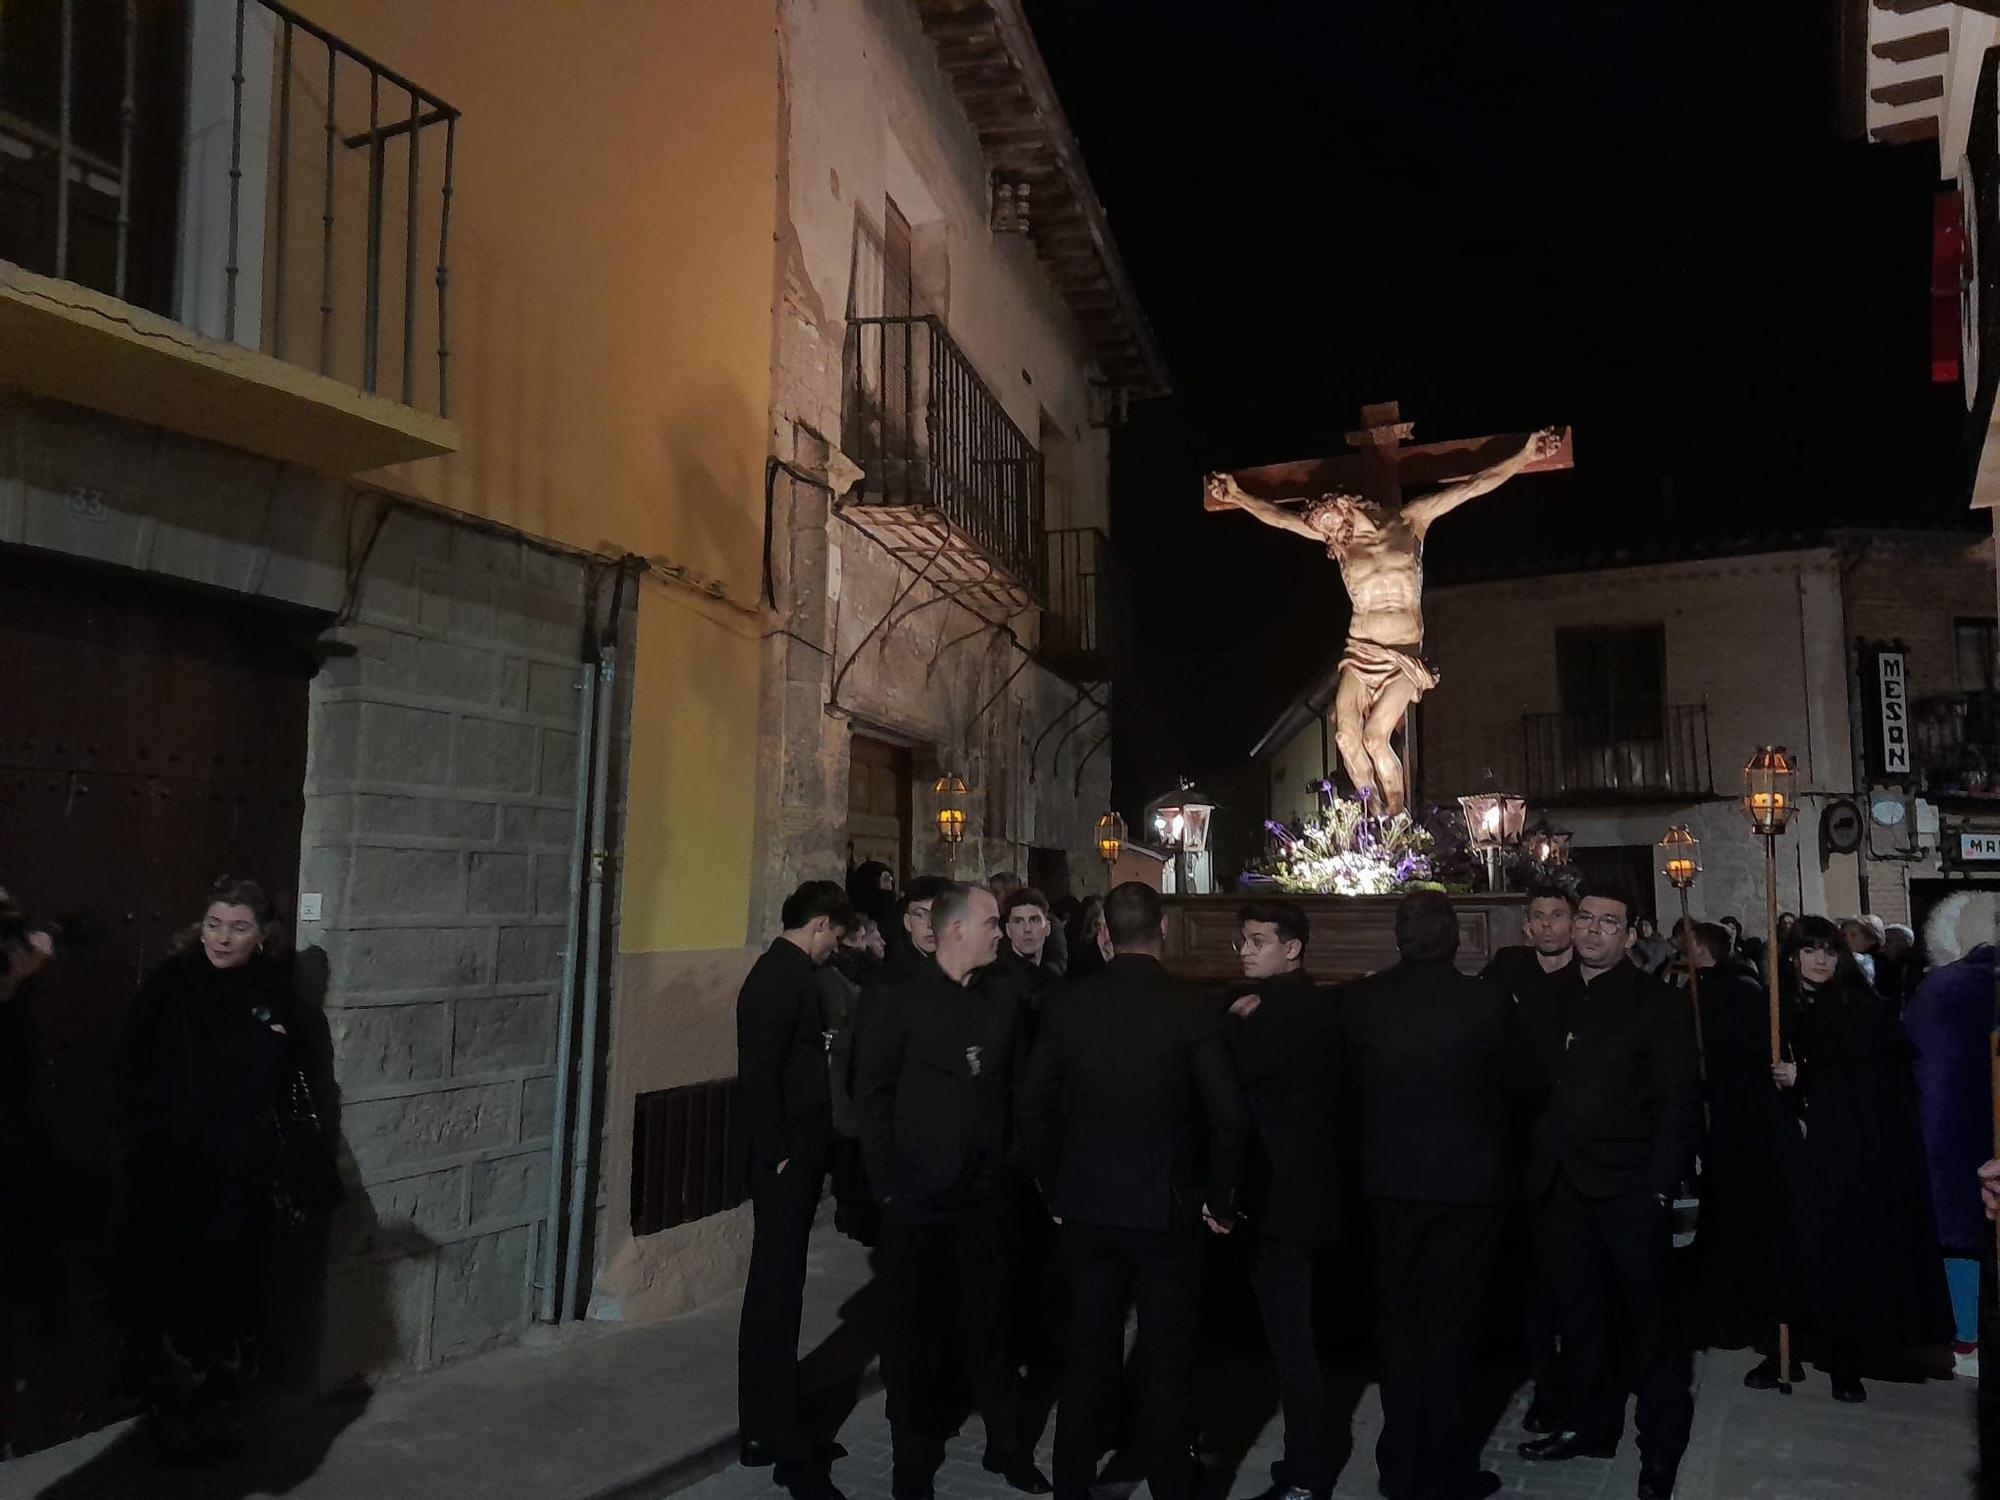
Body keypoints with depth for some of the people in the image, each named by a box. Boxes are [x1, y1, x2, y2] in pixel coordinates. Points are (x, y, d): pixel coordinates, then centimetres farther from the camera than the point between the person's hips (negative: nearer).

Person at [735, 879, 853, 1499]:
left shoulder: (790, 972, 13)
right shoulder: (781, 976, -16)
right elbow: (758, 1072, -22)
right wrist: (778, 1154, -18)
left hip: (793, 1157, 10)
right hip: (783, 1162, -10)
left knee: (774, 1293, 16)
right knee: (778, 1295, -2)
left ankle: (765, 1429, 28)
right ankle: (784, 1447, 7)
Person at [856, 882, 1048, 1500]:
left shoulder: (1004, 996, 3)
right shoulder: (902, 1000, -5)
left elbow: (1020, 1083, 7)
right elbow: (873, 1092, -4)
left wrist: (1010, 1160, 1)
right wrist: (889, 1177, -8)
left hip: (987, 1188, 2)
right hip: (917, 1191, -2)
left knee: (991, 1320, 13)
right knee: (913, 1325, 9)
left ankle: (1006, 1444, 29)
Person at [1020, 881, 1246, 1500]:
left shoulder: (1072, 1003, -4)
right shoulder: (1190, 1006, -13)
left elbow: (1034, 1105, -1)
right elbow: (1229, 1116, -15)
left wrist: (1054, 1190, 9)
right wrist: (1219, 1200, -2)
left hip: (1085, 1209, 3)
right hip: (1166, 1210, -3)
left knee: (1089, 1357, 16)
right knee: (1167, 1362, 11)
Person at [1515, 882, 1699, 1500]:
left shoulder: (1656, 1004, -4)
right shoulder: (1544, 999, 9)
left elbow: (1680, 1102, -8)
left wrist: (1658, 1187, -13)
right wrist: (1537, 1168, -1)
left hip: (1629, 1192, -4)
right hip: (1560, 1188, 4)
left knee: (1645, 1319, 7)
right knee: (1579, 1316, 14)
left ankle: (1661, 1444, 23)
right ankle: (1586, 1423, 31)